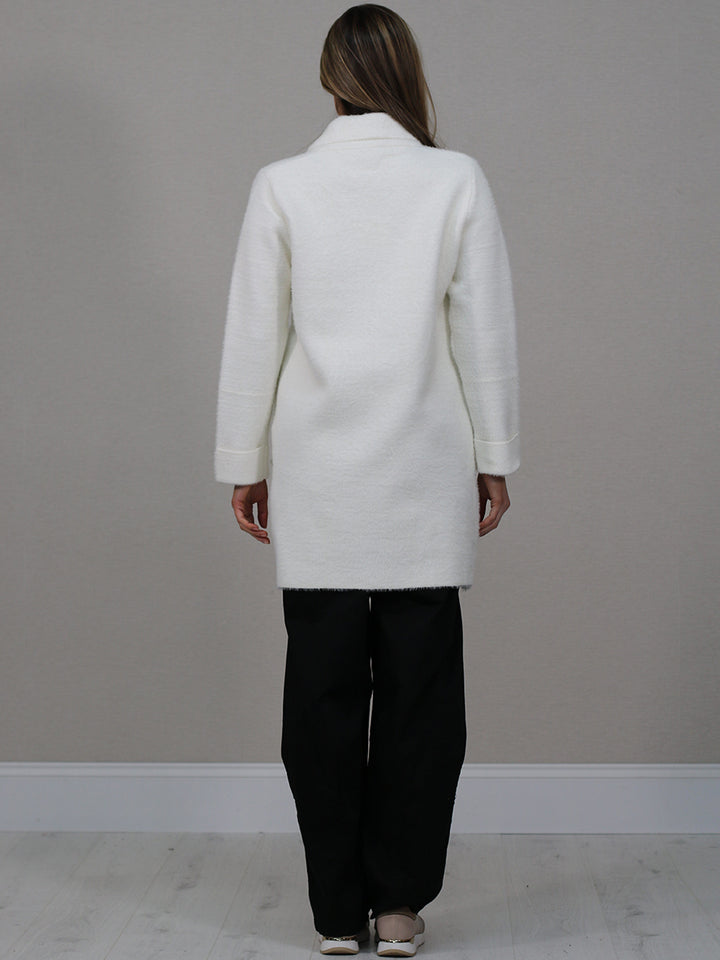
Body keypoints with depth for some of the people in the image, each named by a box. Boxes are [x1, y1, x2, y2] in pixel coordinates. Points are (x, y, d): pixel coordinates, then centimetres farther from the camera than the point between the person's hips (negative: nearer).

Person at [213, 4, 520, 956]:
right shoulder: (457, 180, -3)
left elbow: (254, 337, -1)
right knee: (419, 688, 8)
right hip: (424, 478, 0)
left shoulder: (282, 186, -2)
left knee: (323, 692, 8)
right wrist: (494, 457, 7)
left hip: (318, 481, 1)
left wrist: (247, 465, 8)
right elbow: (487, 331, -1)